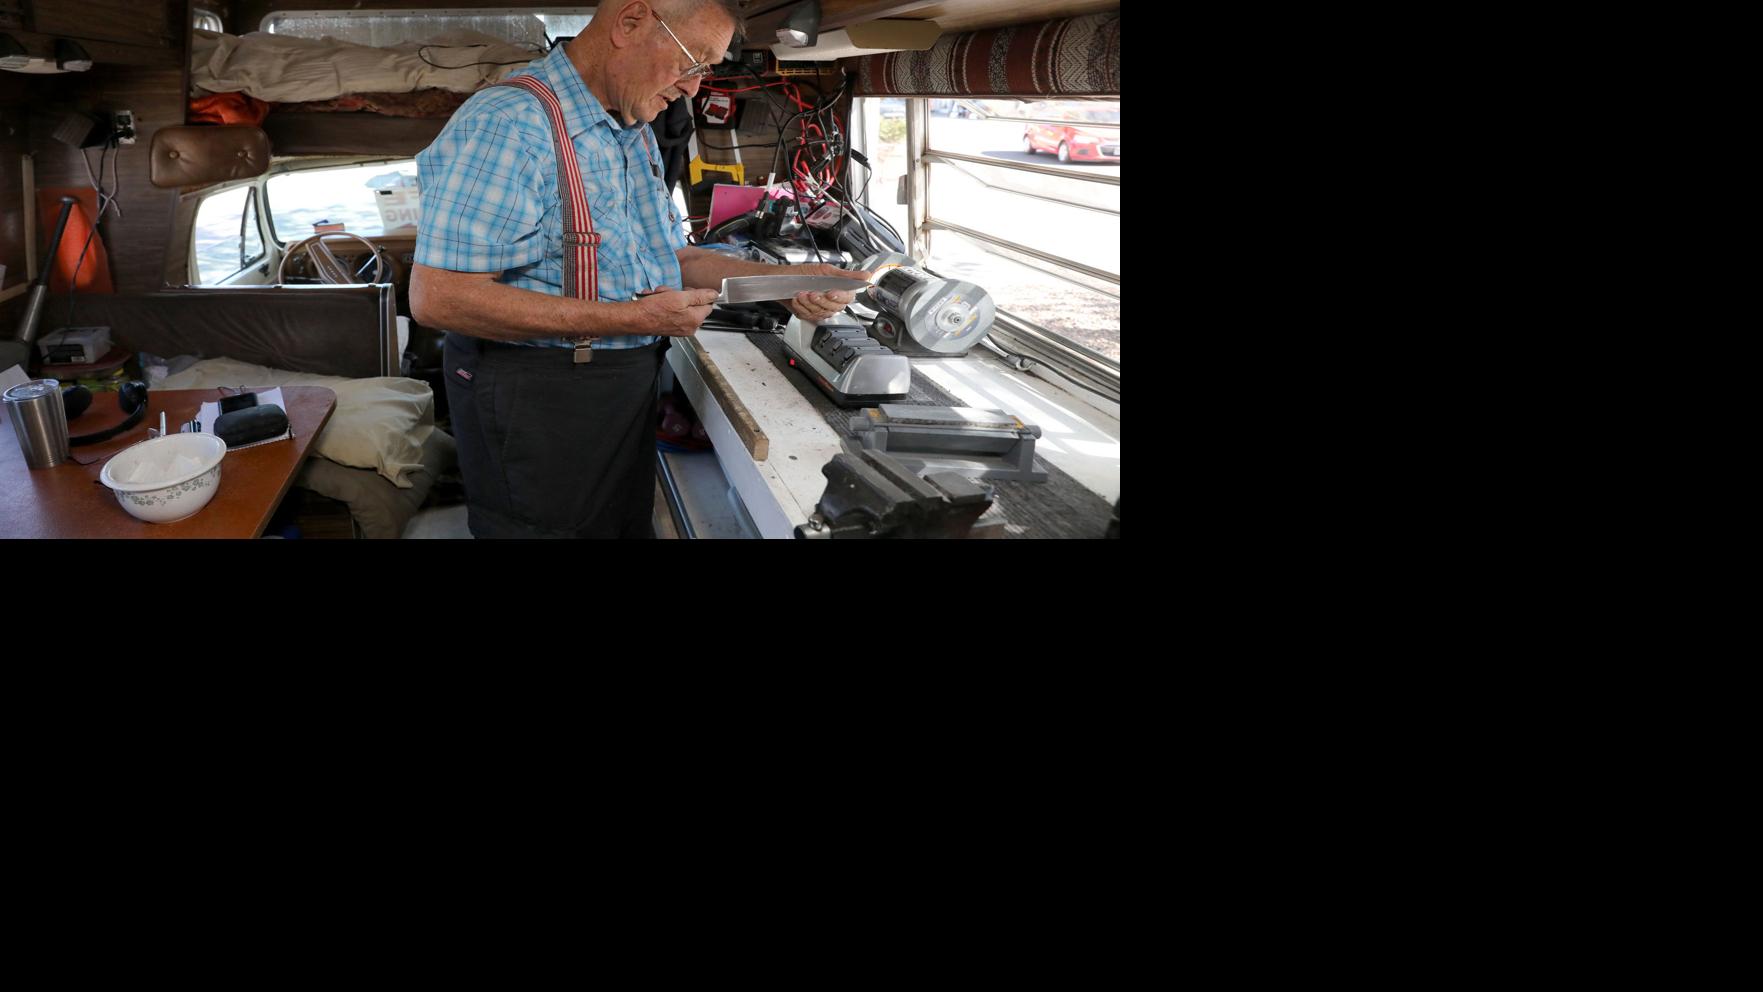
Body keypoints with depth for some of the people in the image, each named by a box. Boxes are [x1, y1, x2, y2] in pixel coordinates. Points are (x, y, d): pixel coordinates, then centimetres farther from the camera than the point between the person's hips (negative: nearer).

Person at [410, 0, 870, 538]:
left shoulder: (637, 136, 11)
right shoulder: (511, 124, -21)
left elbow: (672, 258, 20)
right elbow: (437, 297, -27)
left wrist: (782, 279, 2)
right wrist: (630, 318, -26)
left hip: (627, 390, 9)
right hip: (538, 400, -9)